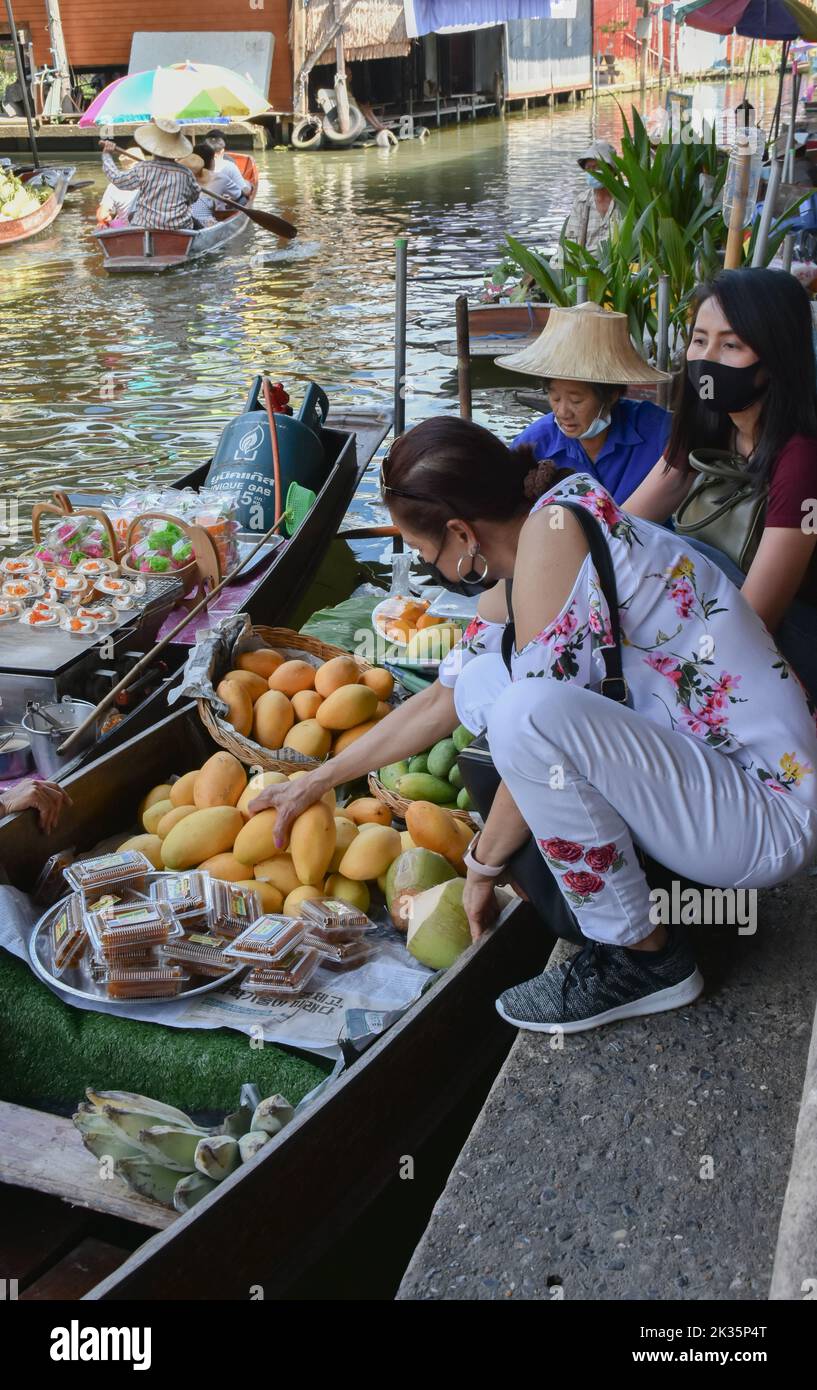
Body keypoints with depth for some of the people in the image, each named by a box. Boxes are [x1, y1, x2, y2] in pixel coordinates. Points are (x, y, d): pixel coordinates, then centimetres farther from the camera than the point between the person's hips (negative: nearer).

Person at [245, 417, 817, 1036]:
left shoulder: (554, 527, -21)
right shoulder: (515, 573, 6)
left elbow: (535, 726, -22)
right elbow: (439, 703, 18)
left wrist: (483, 864, -7)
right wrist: (314, 782, 24)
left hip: (767, 815, -9)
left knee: (529, 710, -30)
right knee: (483, 680, 5)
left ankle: (644, 959, -9)